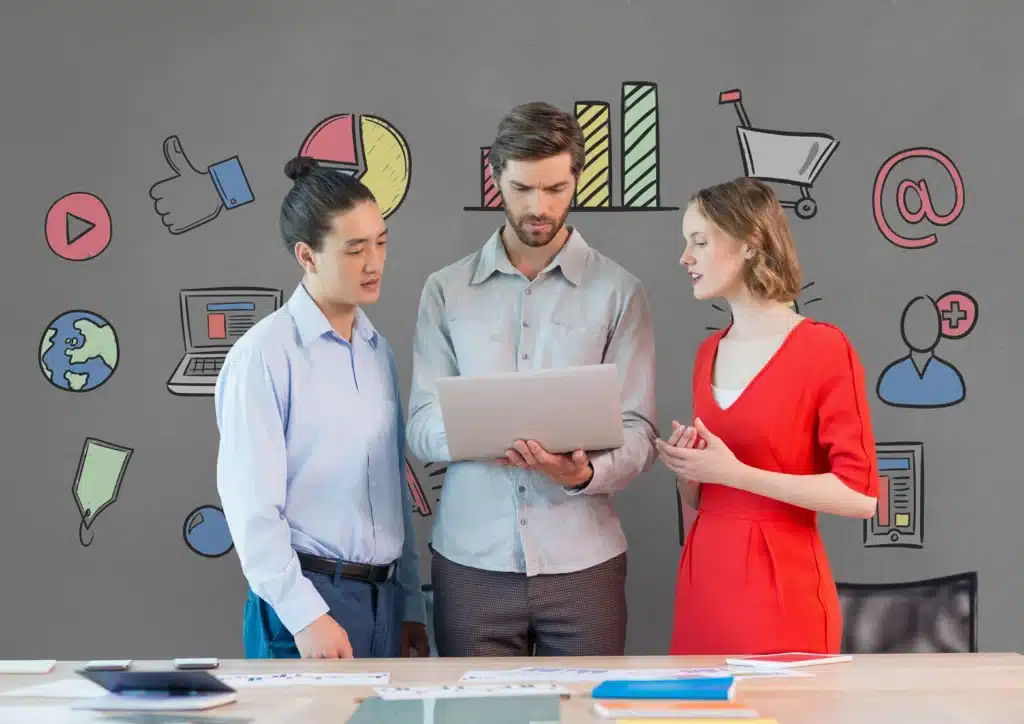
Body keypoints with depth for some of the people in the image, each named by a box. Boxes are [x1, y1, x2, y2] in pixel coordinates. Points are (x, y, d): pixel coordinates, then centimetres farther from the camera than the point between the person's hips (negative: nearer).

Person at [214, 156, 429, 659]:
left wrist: (410, 606, 13)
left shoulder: (379, 350, 12)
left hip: (385, 597, 6)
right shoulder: (264, 355, -9)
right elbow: (251, 505, -13)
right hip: (305, 600, -6)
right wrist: (306, 615, -17)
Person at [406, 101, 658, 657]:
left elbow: (638, 432, -1)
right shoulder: (446, 291, 8)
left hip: (582, 562, -1)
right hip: (471, 562, 1)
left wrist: (584, 475, -22)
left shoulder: (617, 291, 3)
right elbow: (420, 427, 3)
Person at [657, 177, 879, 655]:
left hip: (780, 585, -6)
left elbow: (861, 496, -14)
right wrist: (684, 468, -3)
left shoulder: (824, 348, -10)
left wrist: (736, 473, -18)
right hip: (703, 579, 6)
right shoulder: (709, 353, 11)